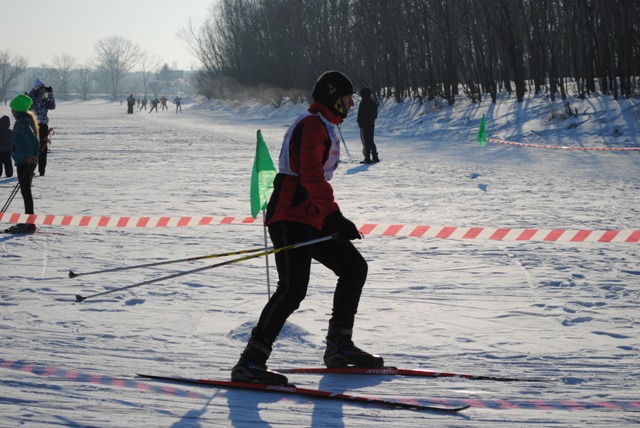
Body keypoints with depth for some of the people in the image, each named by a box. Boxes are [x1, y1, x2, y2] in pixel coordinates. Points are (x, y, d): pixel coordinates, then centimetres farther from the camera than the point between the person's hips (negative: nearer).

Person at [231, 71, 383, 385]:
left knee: (354, 267, 12)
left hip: (312, 220, 11)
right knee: (293, 289, -18)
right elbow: (311, 176, -23)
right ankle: (251, 362, -19)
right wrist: (334, 216, -26)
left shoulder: (324, 127, 23)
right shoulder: (313, 125, -11)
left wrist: (332, 218, 29)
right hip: (291, 219, -11)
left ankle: (339, 347, 18)